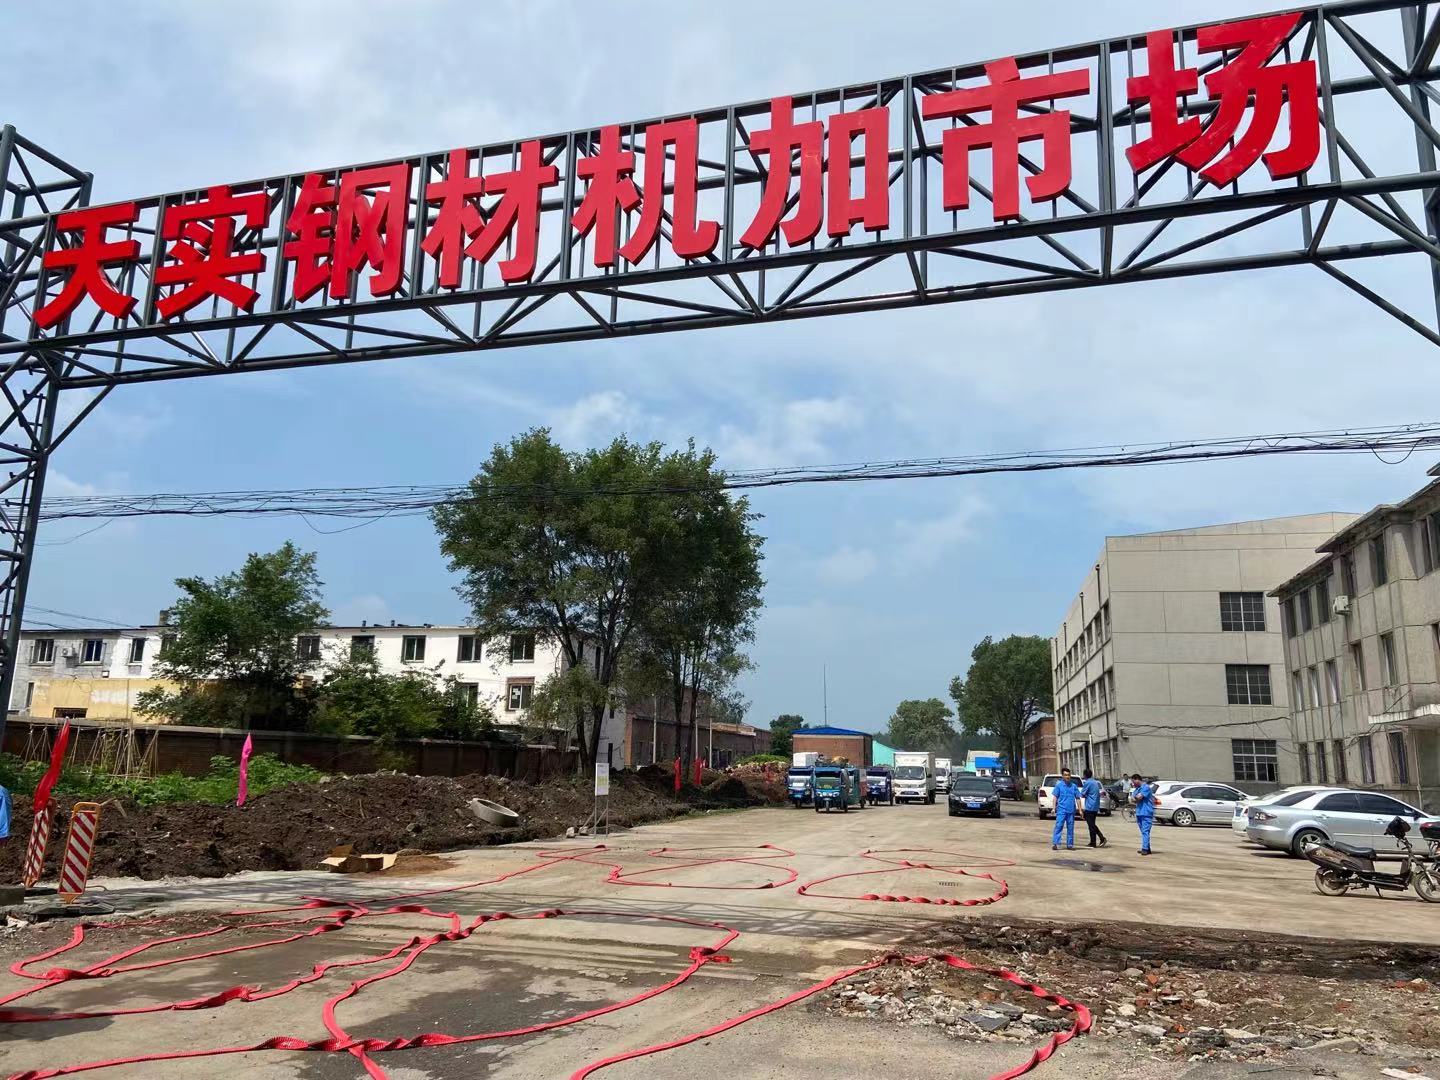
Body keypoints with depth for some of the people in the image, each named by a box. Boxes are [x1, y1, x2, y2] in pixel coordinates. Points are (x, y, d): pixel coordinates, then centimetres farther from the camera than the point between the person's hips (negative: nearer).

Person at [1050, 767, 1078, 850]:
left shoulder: (1074, 786, 8)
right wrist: (1054, 808, -4)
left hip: (1071, 810, 3)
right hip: (1061, 810, -3)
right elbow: (1055, 797, 3)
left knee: (1070, 828, 7)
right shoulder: (1059, 785, 2)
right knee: (1059, 826, -9)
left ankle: (1070, 844, 15)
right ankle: (1054, 843, -10)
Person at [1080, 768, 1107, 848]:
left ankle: (1093, 843, 2)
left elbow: (1082, 794, -11)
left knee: (1091, 825, -2)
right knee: (1092, 824, 17)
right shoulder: (1096, 782, 12)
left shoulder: (1087, 783, -14)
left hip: (1090, 807, -8)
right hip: (1096, 807, 8)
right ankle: (1102, 838, 7)